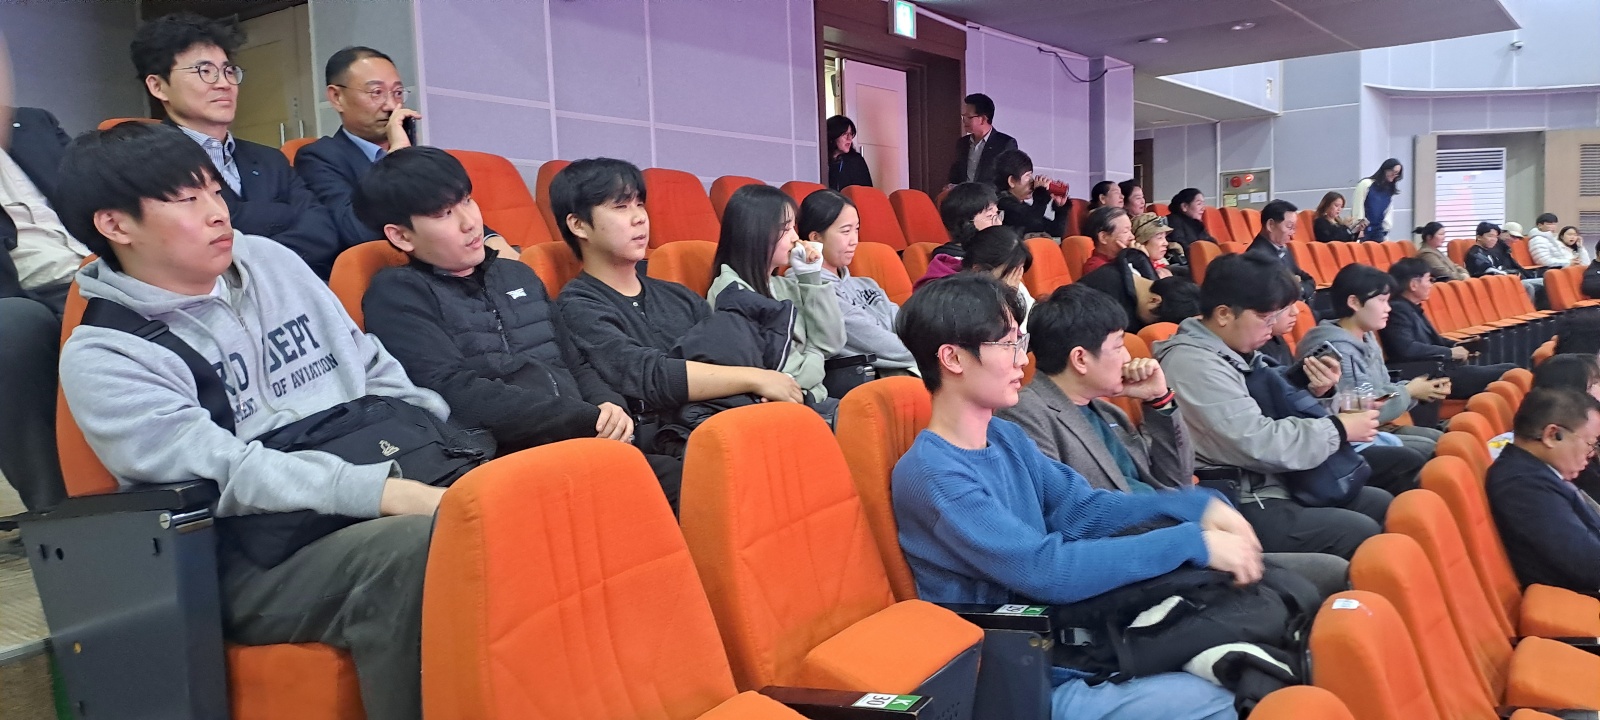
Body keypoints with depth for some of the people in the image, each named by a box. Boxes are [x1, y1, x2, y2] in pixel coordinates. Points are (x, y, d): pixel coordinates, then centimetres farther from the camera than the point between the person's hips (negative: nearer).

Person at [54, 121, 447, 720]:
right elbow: (225, 471, -15)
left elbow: (378, 373, 17)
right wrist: (387, 493, -28)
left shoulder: (268, 260, 15)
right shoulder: (102, 357, -2)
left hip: (391, 485, 5)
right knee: (418, 545, -35)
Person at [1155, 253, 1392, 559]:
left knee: (1381, 504, 14)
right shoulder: (1194, 364, -22)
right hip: (1239, 506, -10)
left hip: (1269, 483, 10)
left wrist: (1311, 392, -3)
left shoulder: (1237, 352, 8)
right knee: (1361, 533, -16)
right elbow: (1260, 445, -26)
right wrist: (1339, 428, -14)